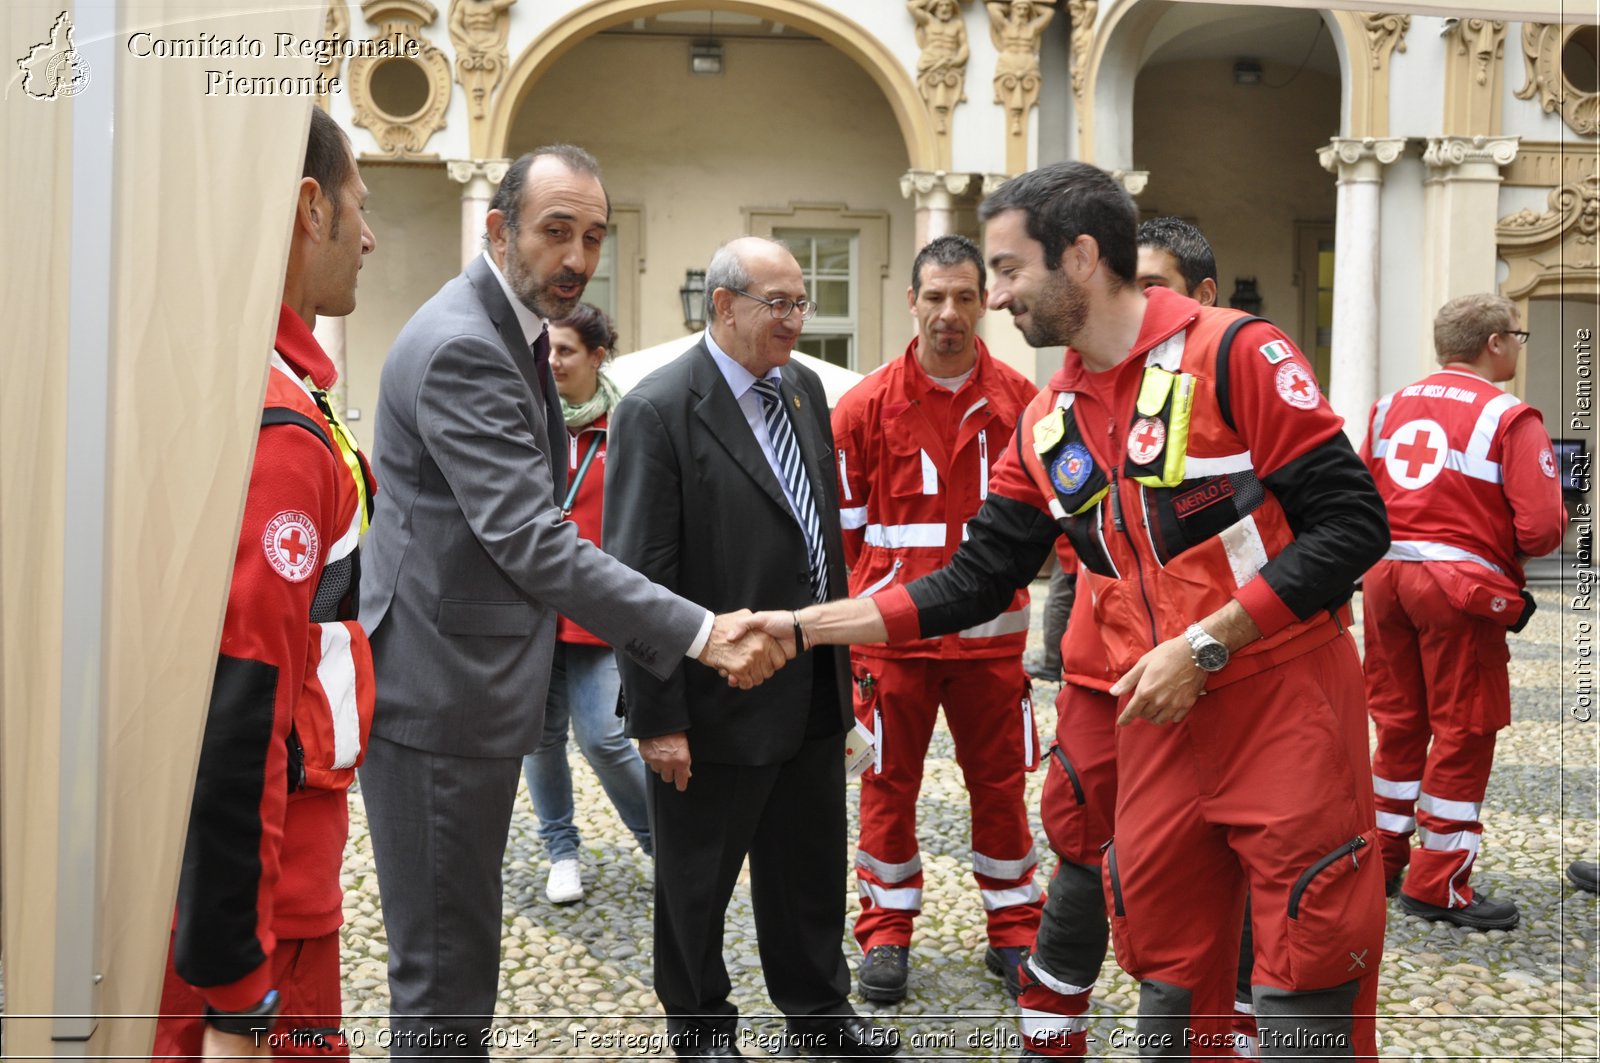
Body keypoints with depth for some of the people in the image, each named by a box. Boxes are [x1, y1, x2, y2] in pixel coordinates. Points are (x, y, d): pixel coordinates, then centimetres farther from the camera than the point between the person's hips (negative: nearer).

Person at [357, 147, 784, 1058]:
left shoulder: (516, 333, 13)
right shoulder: (459, 347, -20)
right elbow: (530, 541, -28)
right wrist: (701, 634, -30)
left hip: (472, 684, 10)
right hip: (437, 692, -10)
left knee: (457, 945, 21)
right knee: (447, 962, -1)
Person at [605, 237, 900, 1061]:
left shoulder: (804, 388, 6)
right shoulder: (657, 410, -17)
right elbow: (638, 576, -18)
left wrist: (841, 657, 15)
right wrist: (657, 716, -18)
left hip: (814, 692, 7)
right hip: (718, 704, -7)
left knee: (812, 868, 21)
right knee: (697, 885, 13)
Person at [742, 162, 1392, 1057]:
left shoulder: (1232, 353, -11)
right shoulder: (1049, 425, 9)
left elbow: (1352, 520, -14)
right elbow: (976, 582, 10)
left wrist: (1203, 644, -18)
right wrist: (801, 626, 4)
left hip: (1285, 702, -6)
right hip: (1161, 721, 6)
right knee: (1170, 982, 15)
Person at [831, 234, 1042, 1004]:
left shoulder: (1017, 400, 2)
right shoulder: (867, 405, -2)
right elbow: (843, 525, 4)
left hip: (991, 630, 1)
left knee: (1001, 781, 9)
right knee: (889, 782, 8)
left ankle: (1013, 932, 24)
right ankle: (886, 932, 23)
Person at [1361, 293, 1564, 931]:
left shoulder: (1390, 406, 8)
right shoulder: (1509, 418, -9)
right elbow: (1542, 527, -15)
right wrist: (1510, 544, 6)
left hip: (1386, 574, 6)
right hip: (1461, 585, -6)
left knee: (1400, 723, 18)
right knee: (1462, 733, 5)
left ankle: (1383, 861, 28)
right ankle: (1437, 884, 11)